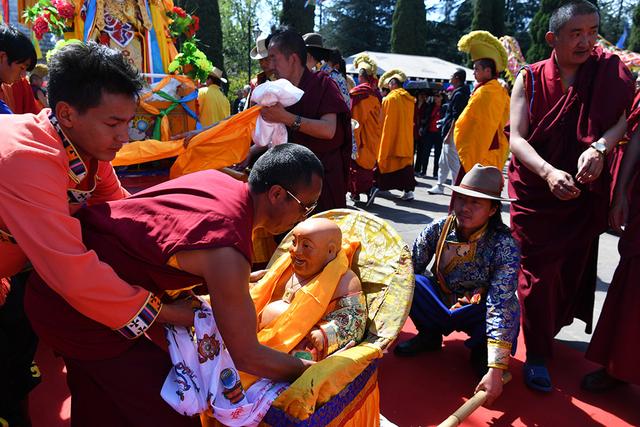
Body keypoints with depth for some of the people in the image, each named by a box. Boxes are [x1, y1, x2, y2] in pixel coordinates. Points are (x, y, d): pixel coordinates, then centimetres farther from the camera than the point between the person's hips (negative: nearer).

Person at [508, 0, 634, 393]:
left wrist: (598, 147, -32)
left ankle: (548, 328, 37)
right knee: (538, 271, 0)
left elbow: (625, 117, -12)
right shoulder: (530, 80, -4)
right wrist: (549, 172, -30)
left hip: (583, 193, 2)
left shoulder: (610, 71, 0)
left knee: (572, 267, 12)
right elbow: (516, 138, -14)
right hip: (535, 191, -2)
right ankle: (538, 356, 14)